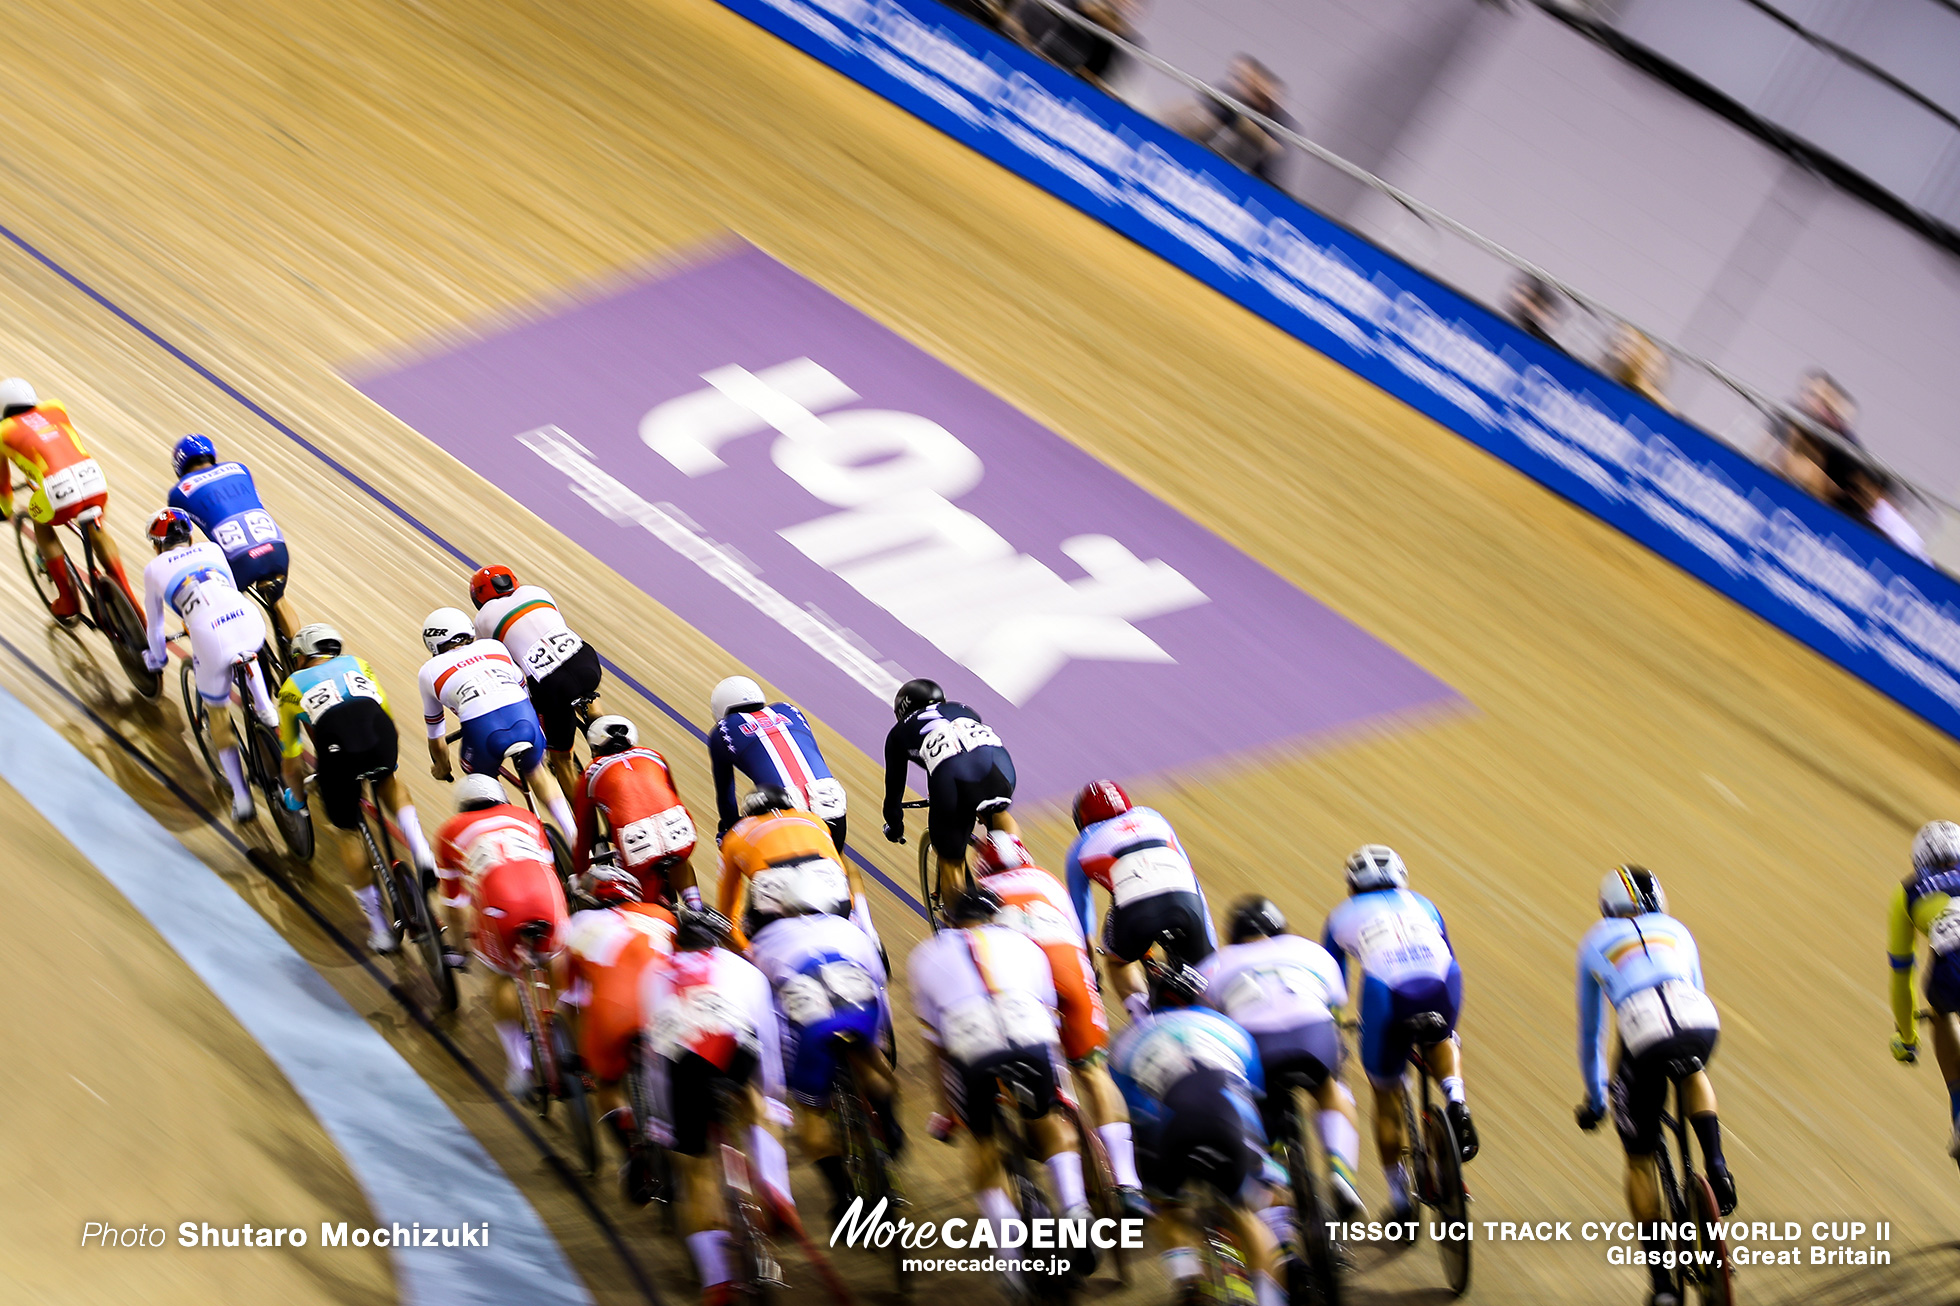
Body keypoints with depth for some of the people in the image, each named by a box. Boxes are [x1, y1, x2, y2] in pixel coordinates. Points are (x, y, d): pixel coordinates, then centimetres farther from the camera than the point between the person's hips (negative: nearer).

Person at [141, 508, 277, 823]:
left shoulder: (154, 570, 19)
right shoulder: (212, 549, 27)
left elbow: (155, 623, 31)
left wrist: (157, 657, 51)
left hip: (211, 640, -3)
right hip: (250, 624, 3)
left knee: (219, 718, 20)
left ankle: (241, 797, 17)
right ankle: (265, 707, 27)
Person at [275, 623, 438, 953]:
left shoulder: (293, 685, 31)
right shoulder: (357, 664, 35)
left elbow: (290, 757, 35)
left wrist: (297, 795, 53)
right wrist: (389, 758, 61)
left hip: (336, 749, -2)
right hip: (381, 734, 2)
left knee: (349, 833, 17)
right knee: (387, 779, 36)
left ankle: (379, 926, 20)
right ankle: (420, 850, 14)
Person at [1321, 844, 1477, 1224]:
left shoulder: (1344, 917, 30)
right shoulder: (1422, 904, 34)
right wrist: (1446, 1015, 58)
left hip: (1387, 996, -2)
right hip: (1443, 988, 2)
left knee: (1386, 1099, 20)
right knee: (1440, 1040, 37)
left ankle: (1399, 1196, 23)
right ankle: (1455, 1099, 7)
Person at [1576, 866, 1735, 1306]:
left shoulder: (1595, 943, 31)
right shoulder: (1676, 930, 33)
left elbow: (1590, 1032, 39)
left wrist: (1593, 1098, 51)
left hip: (1645, 1038, -1)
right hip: (1702, 1023, 1)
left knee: (1640, 1158, 18)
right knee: (1692, 1074, 40)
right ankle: (1715, 1164, 15)